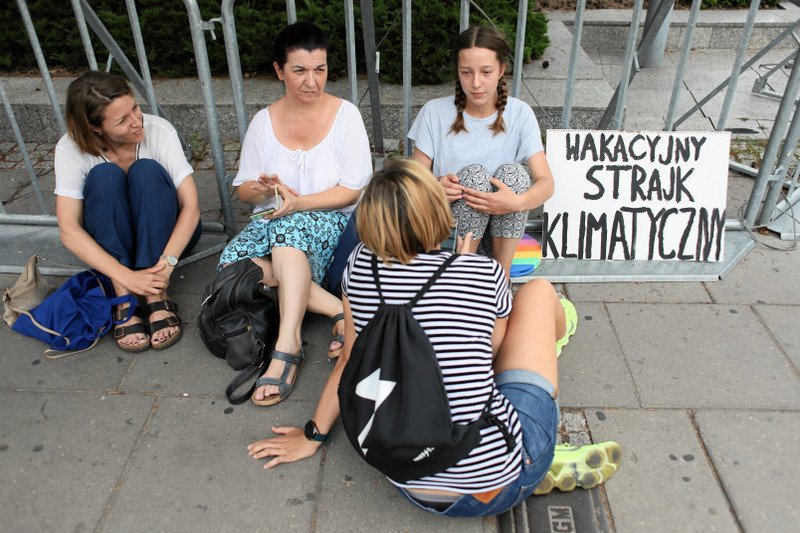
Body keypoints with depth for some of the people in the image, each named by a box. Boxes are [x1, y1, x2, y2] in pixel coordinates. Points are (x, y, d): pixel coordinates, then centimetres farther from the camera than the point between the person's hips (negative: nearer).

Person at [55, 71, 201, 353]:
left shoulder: (159, 131, -21)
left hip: (165, 235, 0)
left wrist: (167, 263, -37)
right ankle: (124, 299, -29)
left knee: (146, 170, -29)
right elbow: (69, 231, -25)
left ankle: (157, 297, -31)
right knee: (104, 176, -28)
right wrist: (127, 276, -38)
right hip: (110, 243, 1)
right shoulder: (71, 149, -19)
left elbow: (191, 206, -23)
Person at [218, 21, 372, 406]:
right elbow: (243, 189, 10)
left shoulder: (345, 114, -1)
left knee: (292, 226, -38)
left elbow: (353, 190, -6)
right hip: (274, 224, 4)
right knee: (233, 263, -28)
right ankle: (338, 309, -28)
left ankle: (288, 344, -41)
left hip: (331, 221, -3)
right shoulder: (264, 121, 7)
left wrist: (298, 202, -20)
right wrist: (262, 189, -15)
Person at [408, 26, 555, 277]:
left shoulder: (519, 114, -4)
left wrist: (517, 202, -35)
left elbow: (546, 183, -12)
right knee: (475, 173, -28)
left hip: (501, 225, 1)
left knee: (513, 171, -26)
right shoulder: (435, 112, -5)